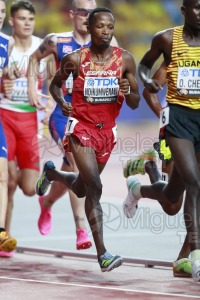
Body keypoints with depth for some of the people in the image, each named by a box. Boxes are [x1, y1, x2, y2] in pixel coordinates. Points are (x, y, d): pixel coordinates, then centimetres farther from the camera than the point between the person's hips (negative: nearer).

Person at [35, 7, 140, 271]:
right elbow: (55, 84, 10)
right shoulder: (75, 59, -9)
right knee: (95, 189, -19)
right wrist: (61, 102, -10)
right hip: (81, 128, -4)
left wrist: (127, 91, -21)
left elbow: (135, 104, 1)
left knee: (81, 189, 20)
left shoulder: (125, 60, -4)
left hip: (107, 130, 4)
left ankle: (51, 173, 54)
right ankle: (102, 254, -19)